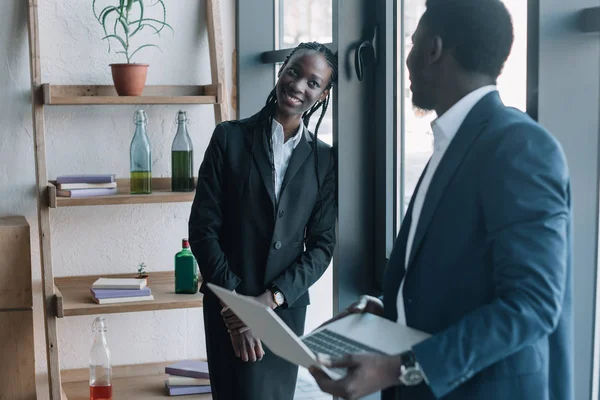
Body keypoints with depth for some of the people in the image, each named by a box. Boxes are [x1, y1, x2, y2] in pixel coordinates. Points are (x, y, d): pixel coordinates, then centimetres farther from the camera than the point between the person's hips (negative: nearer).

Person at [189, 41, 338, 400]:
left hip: (287, 306, 2)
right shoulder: (230, 137, -3)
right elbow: (203, 228, -5)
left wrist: (271, 298, -12)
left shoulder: (324, 160, 3)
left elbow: (322, 246, 1)